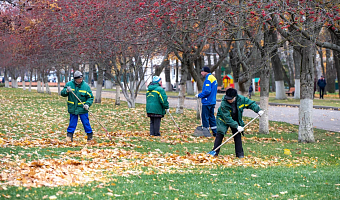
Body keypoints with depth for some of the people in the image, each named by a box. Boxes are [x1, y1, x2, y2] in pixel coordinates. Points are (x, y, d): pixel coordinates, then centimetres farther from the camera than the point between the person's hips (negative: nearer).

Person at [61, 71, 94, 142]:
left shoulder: (86, 86, -4)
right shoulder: (69, 84, 0)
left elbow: (90, 97, 0)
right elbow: (62, 93, 1)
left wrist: (87, 104, -17)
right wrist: (67, 91, -20)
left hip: (82, 108, -1)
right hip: (72, 108, 1)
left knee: (86, 122, 3)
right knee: (72, 122, 5)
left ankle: (90, 135, 16)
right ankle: (69, 135, 13)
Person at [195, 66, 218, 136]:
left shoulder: (208, 79, -16)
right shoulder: (213, 78, 14)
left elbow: (207, 91, -25)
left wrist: (199, 95, -12)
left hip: (207, 102, -10)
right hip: (212, 101, 10)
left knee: (205, 117, -2)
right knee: (211, 116, 14)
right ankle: (215, 132, 16)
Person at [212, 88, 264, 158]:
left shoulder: (241, 99, -23)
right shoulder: (224, 104, -33)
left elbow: (251, 103, -7)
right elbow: (227, 118, -31)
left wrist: (258, 110, -19)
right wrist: (236, 126, -33)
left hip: (236, 120, 3)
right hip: (223, 119, -3)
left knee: (237, 135, -2)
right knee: (220, 134, -14)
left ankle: (240, 153, 5)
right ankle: (215, 152, -7)